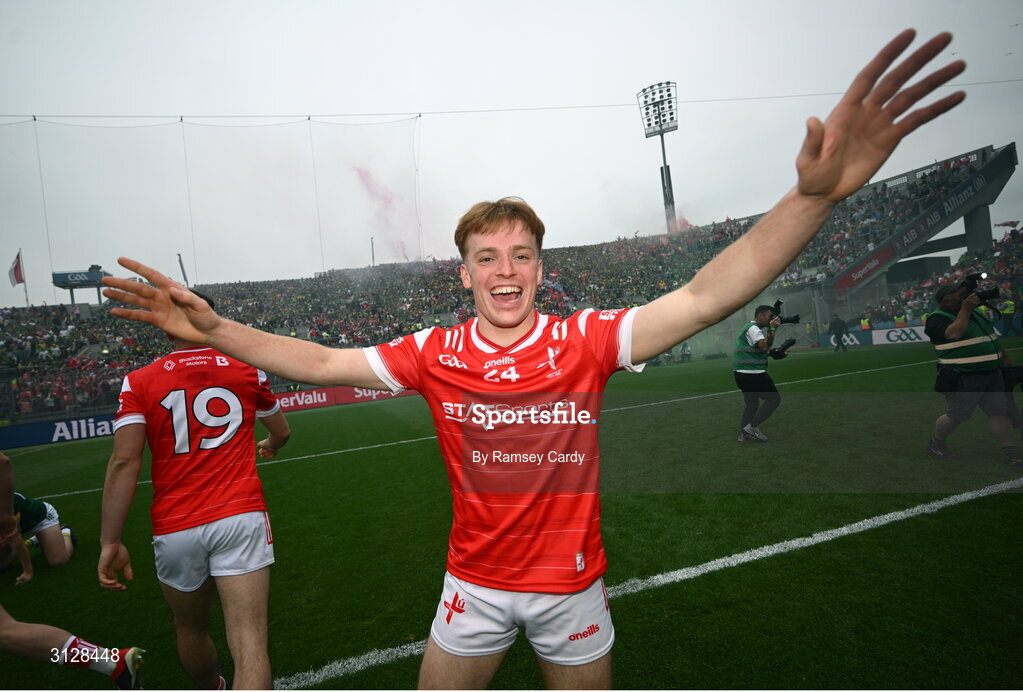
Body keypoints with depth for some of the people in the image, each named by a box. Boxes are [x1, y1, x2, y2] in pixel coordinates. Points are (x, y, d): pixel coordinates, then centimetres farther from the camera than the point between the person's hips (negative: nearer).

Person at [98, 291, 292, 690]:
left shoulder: (139, 382, 3)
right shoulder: (247, 370, 6)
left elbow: (124, 461, -7)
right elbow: (282, 432, 20)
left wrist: (110, 542, -4)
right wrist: (270, 446, 43)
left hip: (174, 529, 2)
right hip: (240, 516, -1)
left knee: (191, 630, 27)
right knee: (250, 645, -5)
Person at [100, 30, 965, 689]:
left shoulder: (586, 339, -19)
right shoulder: (434, 352, -12)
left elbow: (704, 298, -28)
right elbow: (322, 363, -7)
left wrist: (813, 194, -39)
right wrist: (214, 327, -11)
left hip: (573, 582, -1)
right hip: (474, 583, 2)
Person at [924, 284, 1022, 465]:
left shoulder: (975, 312, 17)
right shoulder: (937, 319, -12)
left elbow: (991, 335, 27)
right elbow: (954, 334, -30)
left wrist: (1002, 355, 18)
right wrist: (965, 310, -22)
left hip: (992, 373, 8)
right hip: (962, 378, -8)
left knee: (1000, 412, 5)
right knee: (956, 415, 0)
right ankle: (936, 444, 19)